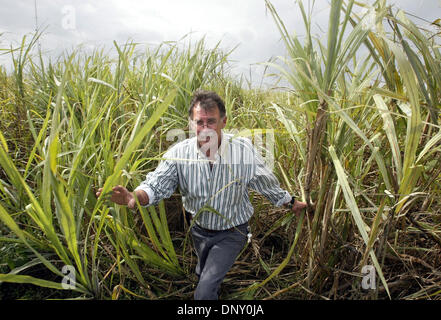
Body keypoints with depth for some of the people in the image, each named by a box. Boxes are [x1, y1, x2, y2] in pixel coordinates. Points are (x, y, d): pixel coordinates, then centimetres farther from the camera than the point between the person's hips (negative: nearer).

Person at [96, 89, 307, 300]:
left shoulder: (244, 150, -22)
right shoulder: (179, 153, -20)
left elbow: (267, 185, -7)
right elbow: (156, 185, -24)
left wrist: (291, 203, 3)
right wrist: (134, 197, -46)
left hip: (231, 233, -3)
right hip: (199, 229, 4)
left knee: (204, 292, -13)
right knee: (203, 276, 31)